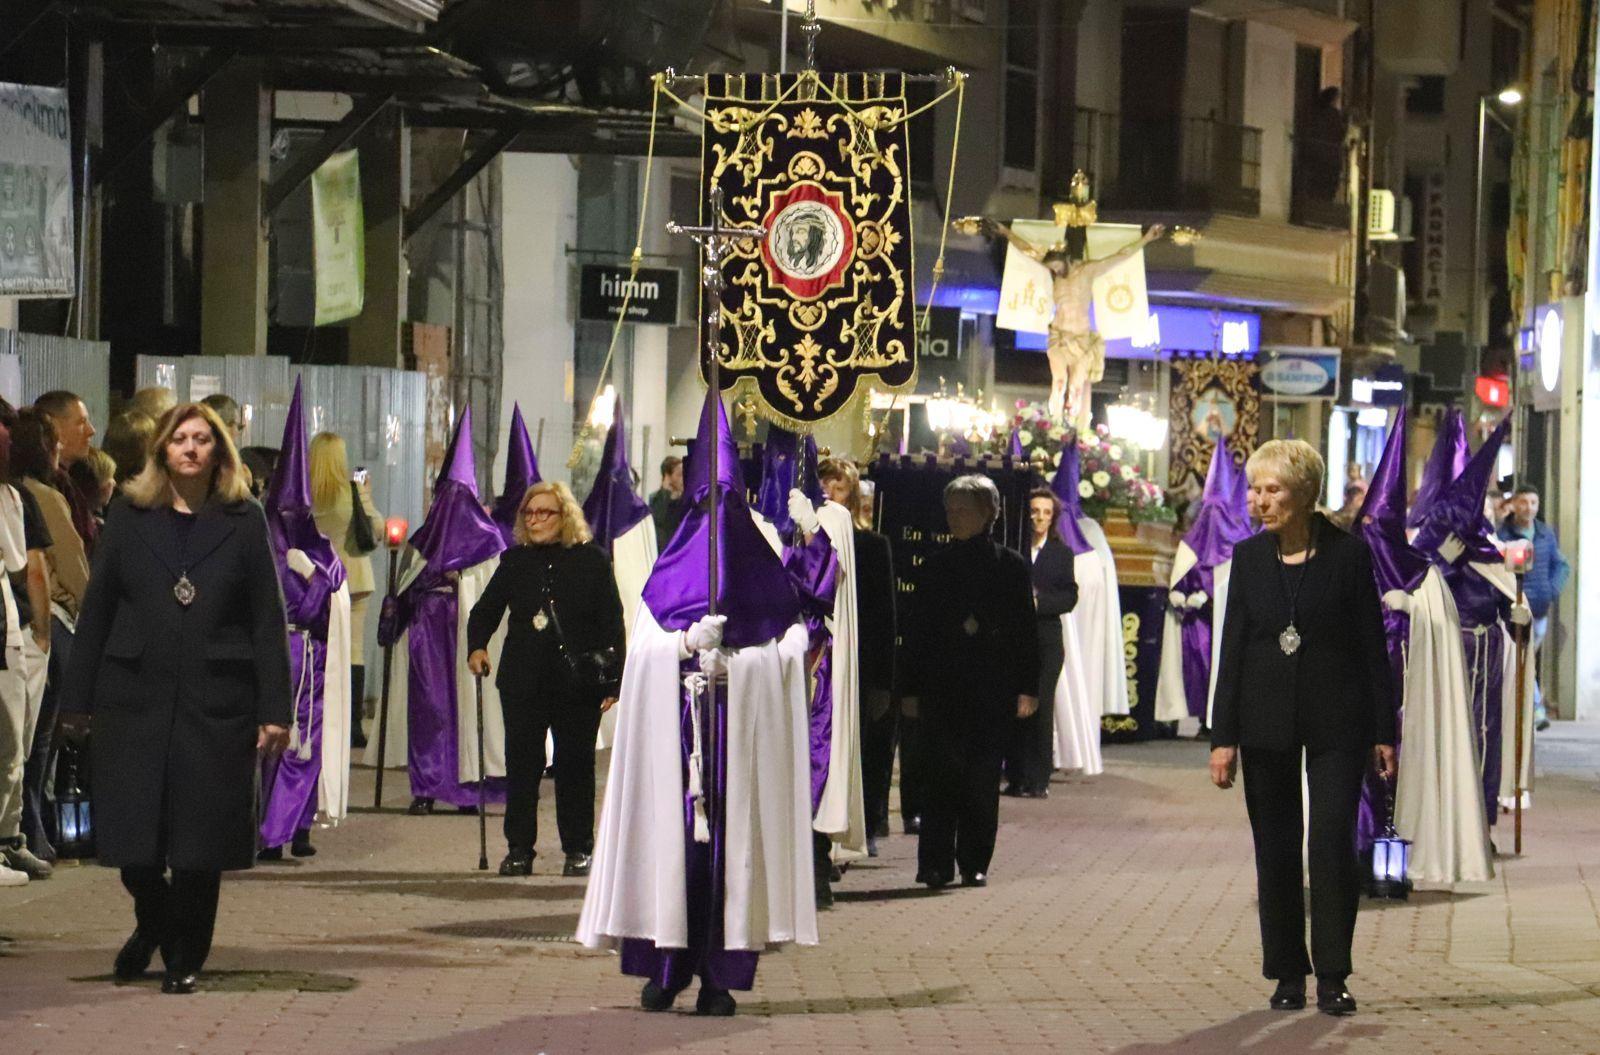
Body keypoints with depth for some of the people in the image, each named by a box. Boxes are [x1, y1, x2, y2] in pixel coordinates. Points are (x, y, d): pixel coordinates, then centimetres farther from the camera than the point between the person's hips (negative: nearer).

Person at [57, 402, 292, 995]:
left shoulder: (244, 523, 4)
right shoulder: (129, 518, 7)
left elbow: (268, 621, 2)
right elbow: (97, 610, 8)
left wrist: (274, 711, -4)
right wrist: (78, 699, 4)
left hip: (216, 701, -1)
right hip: (135, 697, 1)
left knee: (200, 840, 0)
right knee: (130, 836, 1)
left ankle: (185, 958, 15)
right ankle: (153, 921, 29)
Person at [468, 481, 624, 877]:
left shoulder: (592, 560, 1)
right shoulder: (515, 561, 8)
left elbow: (612, 622, 1)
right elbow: (486, 609, 12)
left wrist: (613, 681, -4)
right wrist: (476, 646, -8)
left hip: (578, 681, -2)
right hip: (523, 681, 2)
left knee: (576, 765, 5)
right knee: (521, 764, 2)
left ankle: (578, 849, 13)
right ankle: (519, 848, 8)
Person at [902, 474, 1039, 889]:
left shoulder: (1011, 565, 5)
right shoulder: (936, 566, 10)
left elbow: (1026, 629, 4)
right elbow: (918, 628, 10)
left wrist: (1027, 687, -2)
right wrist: (912, 688, 4)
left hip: (992, 688, -1)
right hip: (942, 688, 1)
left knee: (982, 777, 0)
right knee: (942, 772, -6)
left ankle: (975, 863, 8)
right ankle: (936, 863, -4)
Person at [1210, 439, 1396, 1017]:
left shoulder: (1348, 555, -4)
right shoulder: (1249, 558, 4)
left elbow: (1372, 646, -1)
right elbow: (1232, 649, 5)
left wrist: (1383, 732, -3)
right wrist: (1223, 736, 0)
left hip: (1336, 719, -3)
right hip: (1267, 720, 3)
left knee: (1333, 840, -9)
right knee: (1275, 848, 5)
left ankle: (1332, 975, -4)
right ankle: (1288, 974, 14)